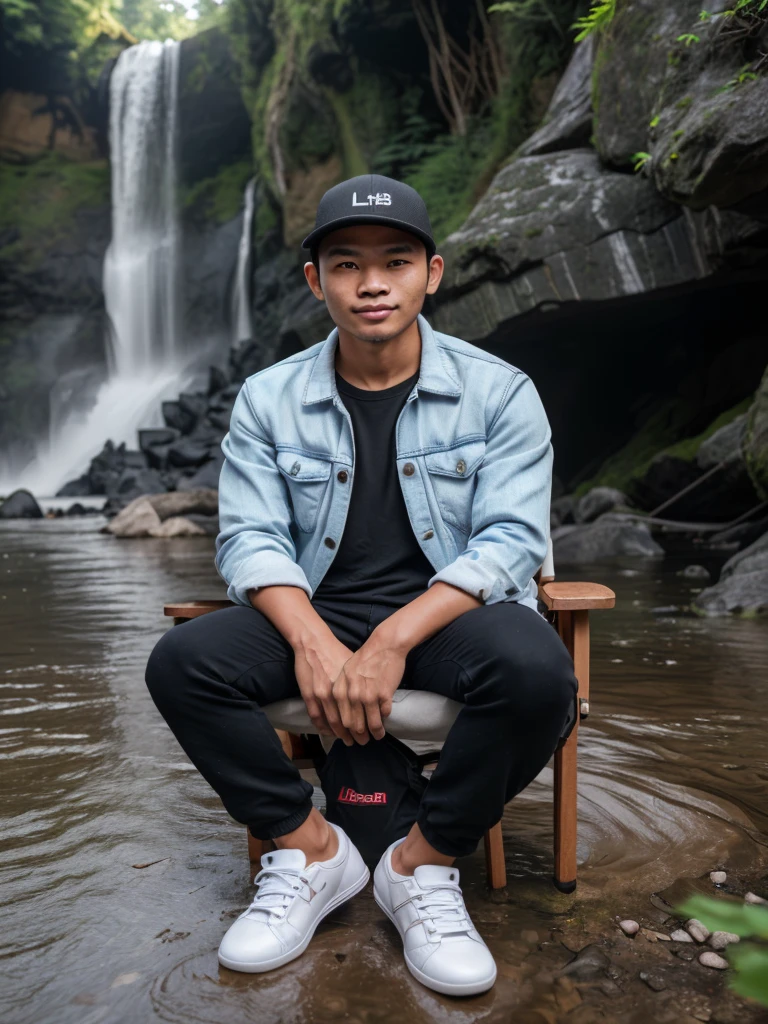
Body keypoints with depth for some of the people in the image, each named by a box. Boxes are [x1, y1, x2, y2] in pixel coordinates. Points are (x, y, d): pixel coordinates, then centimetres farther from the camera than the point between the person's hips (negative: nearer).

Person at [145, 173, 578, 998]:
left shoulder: (499, 393, -3)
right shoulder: (268, 398, 2)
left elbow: (507, 543, -11)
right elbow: (251, 539, -4)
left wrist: (392, 640, -25)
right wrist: (312, 640, -24)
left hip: (446, 613, -1)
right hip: (314, 613, 2)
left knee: (537, 672, -33)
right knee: (180, 663, -22)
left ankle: (422, 865, -7)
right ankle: (311, 850, -2)